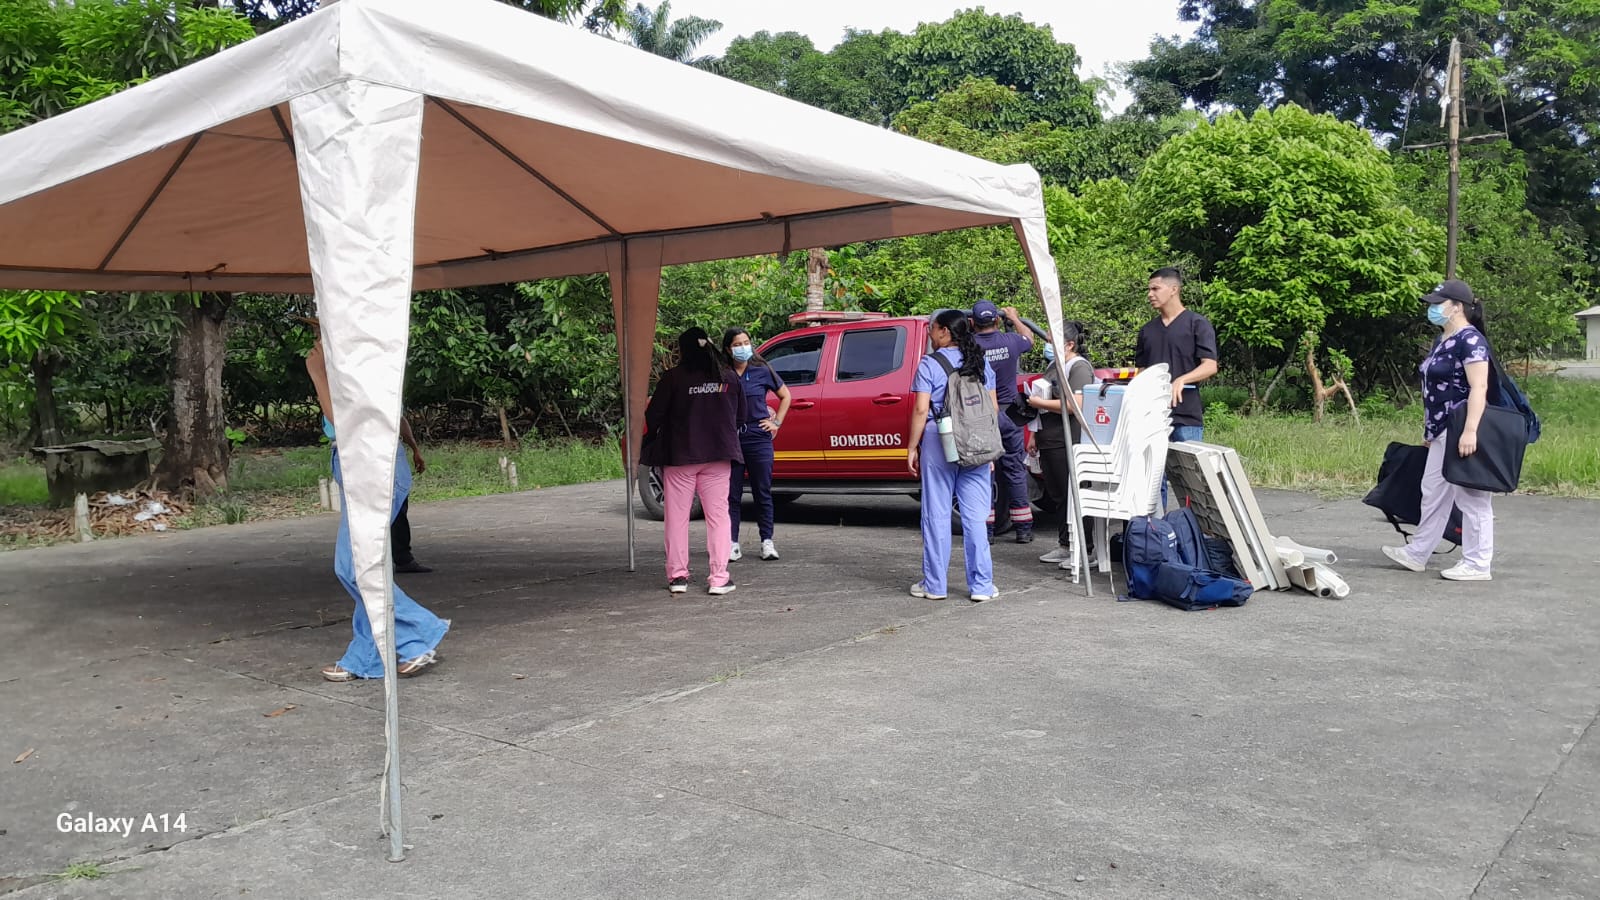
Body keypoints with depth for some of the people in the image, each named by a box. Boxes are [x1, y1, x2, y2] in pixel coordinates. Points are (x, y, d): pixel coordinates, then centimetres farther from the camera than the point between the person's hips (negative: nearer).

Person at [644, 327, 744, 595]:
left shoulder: (673, 377, -8)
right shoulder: (729, 378, 4)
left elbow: (653, 417, -7)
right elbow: (740, 418, 10)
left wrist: (656, 432, 13)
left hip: (679, 456, -2)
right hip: (718, 455, 2)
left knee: (677, 517, 9)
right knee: (718, 515, 6)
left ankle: (677, 576, 10)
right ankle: (719, 578, 1)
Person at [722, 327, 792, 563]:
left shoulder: (762, 371, 2)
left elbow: (785, 396, 13)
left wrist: (776, 422, 5)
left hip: (759, 438, 0)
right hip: (730, 440, 0)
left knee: (762, 492, 5)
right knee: (731, 494, 2)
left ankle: (767, 542, 11)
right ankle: (732, 544, 7)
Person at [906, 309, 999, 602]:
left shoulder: (930, 364, -5)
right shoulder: (981, 363, 9)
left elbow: (921, 410, -10)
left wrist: (912, 447, -4)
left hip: (938, 440, -4)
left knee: (937, 515, 4)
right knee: (975, 517, 6)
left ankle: (934, 584, 9)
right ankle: (981, 586, 8)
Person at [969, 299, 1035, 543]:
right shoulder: (1010, 341, -4)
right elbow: (1029, 340, 18)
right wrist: (1015, 318, 36)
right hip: (1008, 416, 2)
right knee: (1015, 471, 10)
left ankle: (986, 529, 7)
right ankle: (1023, 528, 13)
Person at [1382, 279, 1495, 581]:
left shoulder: (1470, 340, -14)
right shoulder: (1441, 341, 16)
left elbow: (1479, 387, -21)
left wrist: (1470, 430, -28)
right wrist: (1430, 430, 22)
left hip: (1463, 432, -10)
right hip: (1443, 432, 10)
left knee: (1471, 497, -2)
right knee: (1433, 493, 15)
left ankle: (1476, 565, 5)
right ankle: (1417, 554, 24)